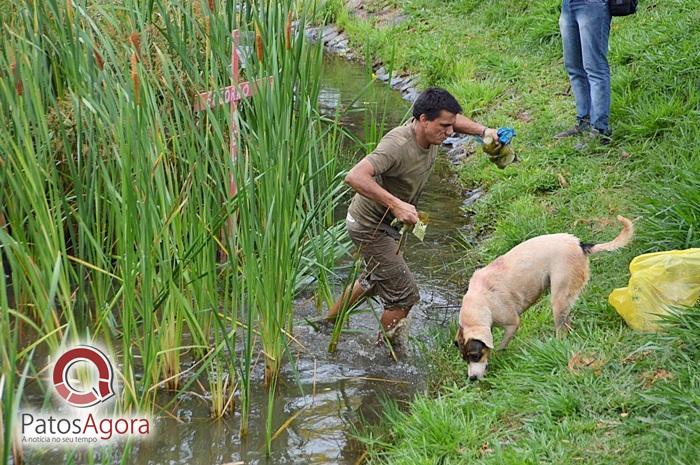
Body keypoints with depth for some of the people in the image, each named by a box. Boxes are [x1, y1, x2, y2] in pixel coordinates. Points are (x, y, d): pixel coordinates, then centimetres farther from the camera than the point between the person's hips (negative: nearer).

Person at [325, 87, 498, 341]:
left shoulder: (429, 131, -9)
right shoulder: (397, 145, -36)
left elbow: (455, 118, 17)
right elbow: (355, 177, -49)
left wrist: (483, 131, 1)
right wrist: (396, 205, -53)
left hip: (385, 223, 10)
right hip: (371, 227, -10)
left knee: (374, 279, 30)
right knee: (404, 295, -4)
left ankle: (330, 320, 49)